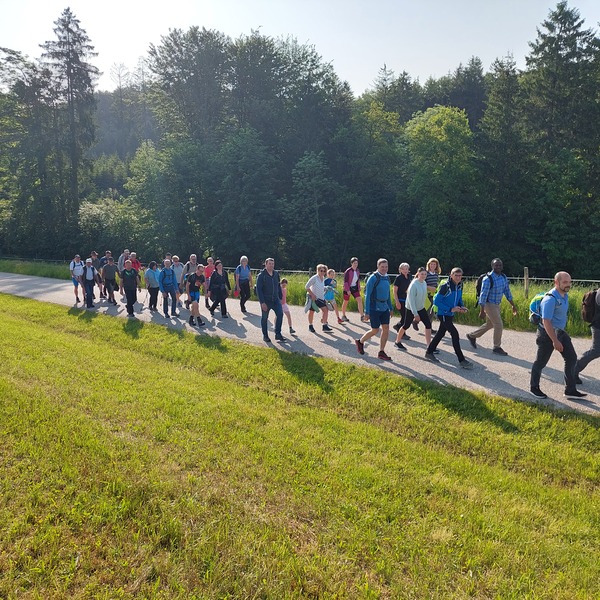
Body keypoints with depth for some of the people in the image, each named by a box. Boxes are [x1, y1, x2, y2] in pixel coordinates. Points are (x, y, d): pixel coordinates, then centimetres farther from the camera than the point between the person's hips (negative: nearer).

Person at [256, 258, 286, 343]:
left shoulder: (276, 274, 6)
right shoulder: (261, 275, -9)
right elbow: (258, 290, -12)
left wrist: (281, 297, 10)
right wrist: (262, 302, -18)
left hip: (275, 300, 4)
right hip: (266, 300, -4)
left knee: (280, 313, -11)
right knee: (264, 318, 7)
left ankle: (278, 334, -2)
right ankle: (265, 336, 21)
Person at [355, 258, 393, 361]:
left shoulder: (387, 278, 9)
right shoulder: (373, 278, -13)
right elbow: (367, 295, -13)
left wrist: (391, 308, 18)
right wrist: (367, 311, -16)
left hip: (384, 308, 7)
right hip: (374, 309, -7)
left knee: (386, 329, 2)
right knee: (375, 330, 0)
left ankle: (381, 352, 12)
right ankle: (360, 342, 25)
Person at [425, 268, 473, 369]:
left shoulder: (459, 286, 3)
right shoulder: (445, 287, -21)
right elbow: (436, 301, -20)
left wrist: (462, 307, -4)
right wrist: (450, 309, -23)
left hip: (451, 315, 8)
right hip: (443, 315, -8)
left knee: (441, 334, 18)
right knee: (455, 334, -12)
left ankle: (429, 352, 33)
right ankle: (462, 360, -7)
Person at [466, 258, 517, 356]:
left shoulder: (504, 277, 3)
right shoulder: (488, 279, -20)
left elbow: (507, 292, 12)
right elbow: (483, 295, -20)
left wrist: (513, 306, 11)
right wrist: (482, 311, -21)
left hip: (496, 305, 8)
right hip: (489, 304, -8)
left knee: (489, 324, 18)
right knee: (499, 325, -7)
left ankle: (472, 335, 35)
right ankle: (497, 348, 8)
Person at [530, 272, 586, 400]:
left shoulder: (565, 295, 5)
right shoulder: (550, 299, -24)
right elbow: (546, 322, -28)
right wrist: (555, 341, -28)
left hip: (560, 332, 9)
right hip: (547, 333, -9)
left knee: (571, 358, 7)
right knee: (541, 361, 5)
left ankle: (570, 390, 15)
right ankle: (534, 388, 23)